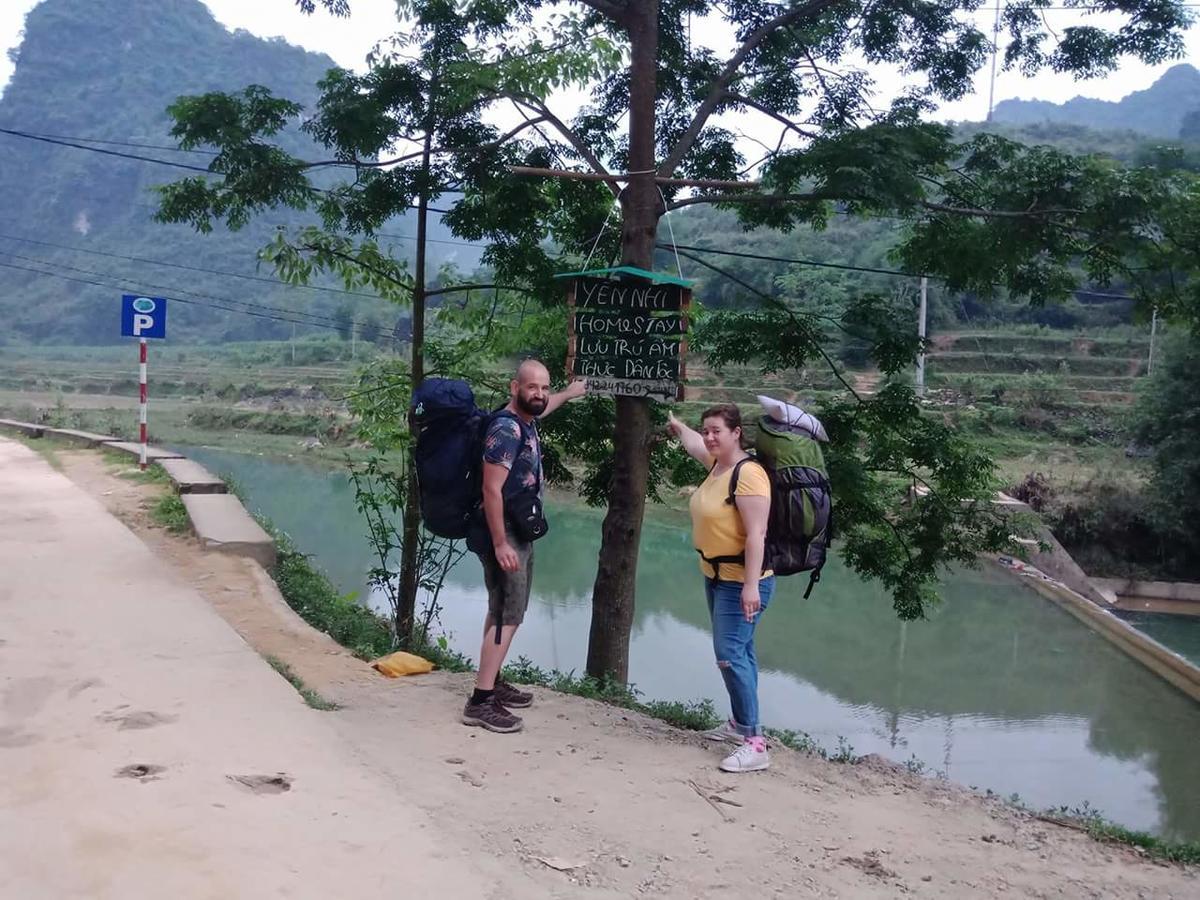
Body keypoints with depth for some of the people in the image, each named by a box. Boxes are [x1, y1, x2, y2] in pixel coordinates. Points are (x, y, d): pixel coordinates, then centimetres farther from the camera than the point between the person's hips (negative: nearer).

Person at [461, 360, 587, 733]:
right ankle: (480, 702, -10)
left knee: (505, 611, 16)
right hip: (504, 535, -10)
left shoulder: (526, 421, 8)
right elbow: (491, 489, -25)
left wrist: (568, 394, 51)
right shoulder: (506, 428, -21)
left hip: (520, 534, 10)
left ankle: (493, 684, 27)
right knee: (507, 616, -11)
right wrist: (500, 544, -27)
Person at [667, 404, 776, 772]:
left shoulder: (748, 473, -23)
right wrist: (677, 426, 47)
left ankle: (754, 743, -15)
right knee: (737, 651, 18)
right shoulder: (717, 462, 5)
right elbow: (694, 444, 30)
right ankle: (740, 722, 31)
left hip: (741, 582, -10)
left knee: (730, 655, -16)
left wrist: (751, 586, -31)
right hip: (717, 576, 10)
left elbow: (756, 533, -27)